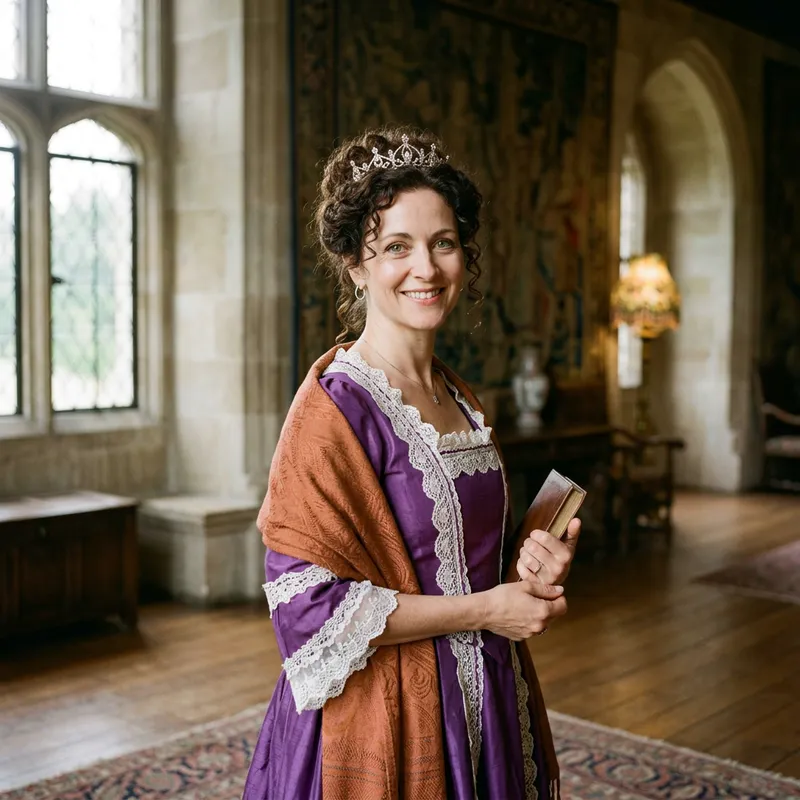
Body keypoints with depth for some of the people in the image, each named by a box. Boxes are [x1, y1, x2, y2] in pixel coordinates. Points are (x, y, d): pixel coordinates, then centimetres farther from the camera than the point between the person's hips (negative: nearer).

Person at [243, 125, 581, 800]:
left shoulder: (462, 402, 5)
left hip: (482, 708, 7)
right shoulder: (337, 404, -18)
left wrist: (527, 573, -3)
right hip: (382, 719, -7)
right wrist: (482, 608, -17)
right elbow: (309, 601, -22)